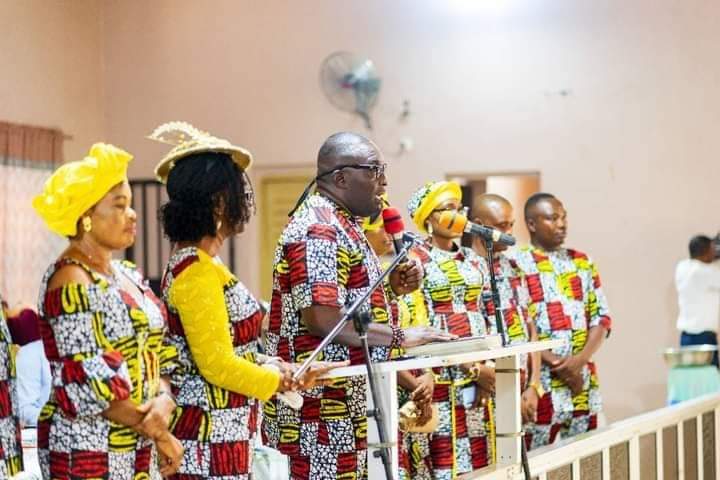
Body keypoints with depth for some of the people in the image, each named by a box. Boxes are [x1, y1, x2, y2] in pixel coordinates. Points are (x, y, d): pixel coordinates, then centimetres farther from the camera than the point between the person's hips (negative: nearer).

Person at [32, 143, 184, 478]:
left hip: (138, 450, 8)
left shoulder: (128, 276, 11)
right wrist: (158, 433, -13)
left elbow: (156, 355, 10)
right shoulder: (71, 282, -14)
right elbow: (93, 386, -20)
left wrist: (164, 400, -11)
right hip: (88, 450, -8)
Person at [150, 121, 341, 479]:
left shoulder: (189, 262, 13)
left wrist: (274, 368, 9)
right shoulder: (198, 270, -16)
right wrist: (278, 380, -5)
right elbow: (217, 365, -18)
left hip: (220, 435, 10)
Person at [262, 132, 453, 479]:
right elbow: (321, 318, -26)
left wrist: (391, 287, 7)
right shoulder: (318, 230, -17)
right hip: (319, 409, -10)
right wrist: (400, 336, -21)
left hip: (346, 406, 10)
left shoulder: (341, 225, 16)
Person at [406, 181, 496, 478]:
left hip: (482, 375, 6)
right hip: (442, 377, -6)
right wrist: (475, 369, -14)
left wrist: (487, 371, -2)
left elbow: (488, 320, 14)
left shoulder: (474, 261, 13)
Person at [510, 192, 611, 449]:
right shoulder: (516, 265, -3)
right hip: (540, 383, -5)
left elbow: (601, 317, 9)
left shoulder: (583, 263, 14)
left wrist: (580, 358, -8)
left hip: (583, 383, 5)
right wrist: (555, 363, -15)